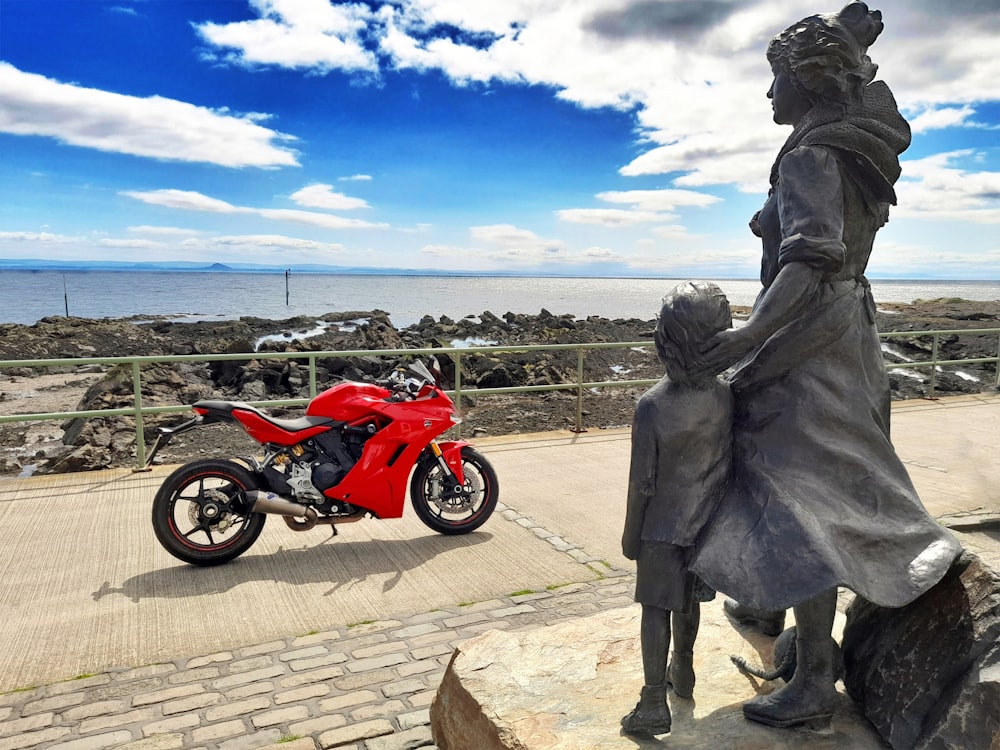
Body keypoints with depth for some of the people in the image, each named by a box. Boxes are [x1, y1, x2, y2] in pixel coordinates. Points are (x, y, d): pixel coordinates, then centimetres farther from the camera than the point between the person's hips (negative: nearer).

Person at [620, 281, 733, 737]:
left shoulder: (652, 406, -24)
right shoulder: (725, 396, -13)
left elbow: (642, 482, -16)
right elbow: (731, 460, -1)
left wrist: (631, 535, -1)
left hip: (662, 524, -4)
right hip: (706, 520, 4)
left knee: (656, 607, 7)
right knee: (688, 602, 22)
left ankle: (654, 702, 9)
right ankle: (682, 672, 43)